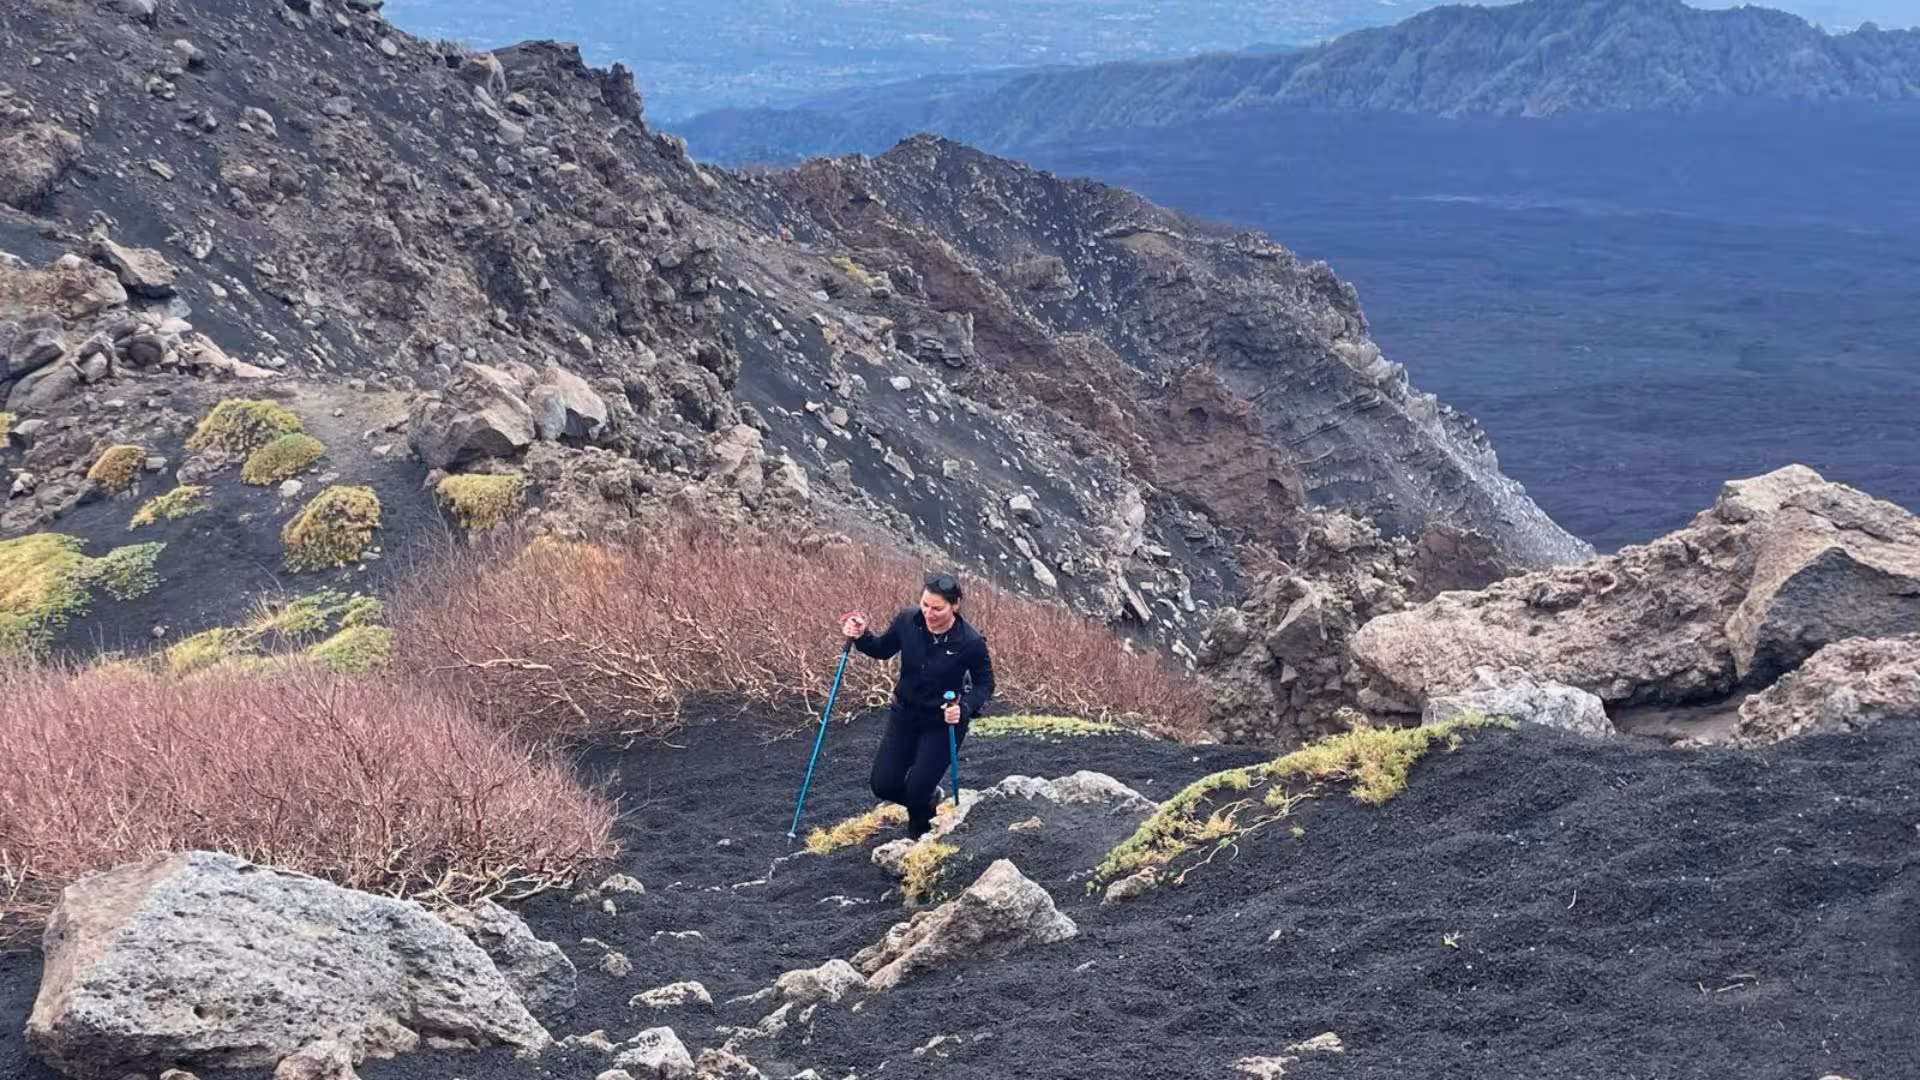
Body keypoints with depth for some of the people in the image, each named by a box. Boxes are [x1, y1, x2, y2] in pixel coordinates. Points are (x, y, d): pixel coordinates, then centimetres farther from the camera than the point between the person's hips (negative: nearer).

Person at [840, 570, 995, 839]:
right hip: (905, 713, 4)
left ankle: (920, 829, 29)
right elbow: (882, 650, 4)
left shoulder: (970, 642, -25)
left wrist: (965, 708, -30)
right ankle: (928, 798, 34)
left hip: (944, 721, -4)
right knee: (883, 786, 0)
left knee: (916, 790, -9)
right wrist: (861, 636, -17)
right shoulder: (907, 620, -15)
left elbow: (984, 684, -11)